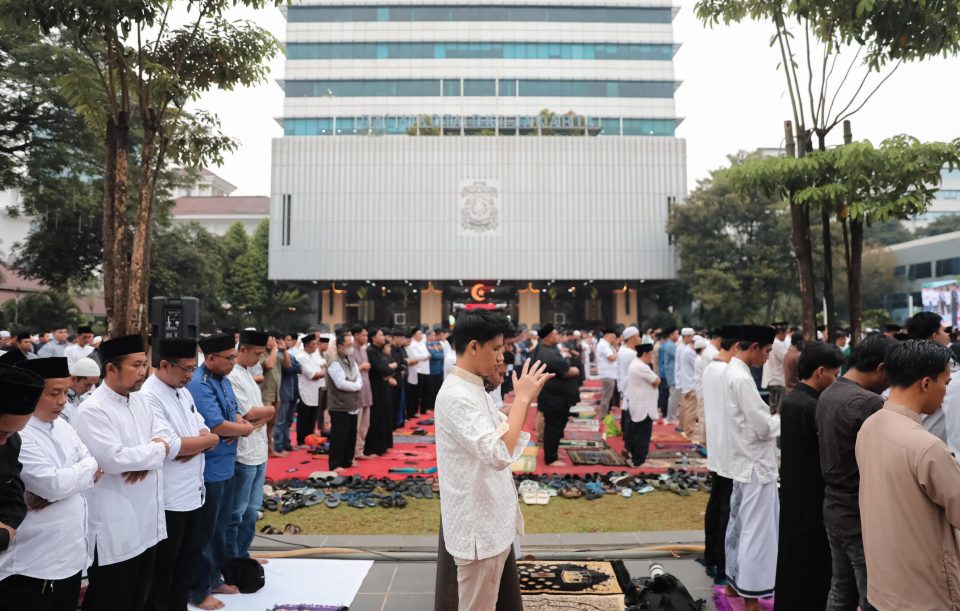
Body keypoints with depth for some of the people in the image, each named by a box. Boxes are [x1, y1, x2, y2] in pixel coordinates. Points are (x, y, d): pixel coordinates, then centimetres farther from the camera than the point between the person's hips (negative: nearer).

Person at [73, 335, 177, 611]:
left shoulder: (139, 400, 8)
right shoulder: (93, 409, -17)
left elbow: (171, 438, 5)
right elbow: (114, 459, -27)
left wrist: (148, 455, -15)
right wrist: (157, 449, -13)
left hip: (147, 520, 8)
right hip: (114, 528, -7)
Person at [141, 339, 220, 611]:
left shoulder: (184, 392, 9)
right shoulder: (148, 397, -19)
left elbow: (207, 434, 8)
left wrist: (192, 446, -13)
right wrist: (207, 440, -10)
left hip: (193, 492, 8)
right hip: (168, 499, -8)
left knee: (187, 561, 21)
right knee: (162, 569, 9)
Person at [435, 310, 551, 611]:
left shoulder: (475, 389, 7)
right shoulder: (456, 395, -24)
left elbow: (508, 431, 16)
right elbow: (499, 454, -34)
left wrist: (527, 398, 1)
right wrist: (522, 398, -26)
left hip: (491, 521, 9)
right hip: (477, 526, -9)